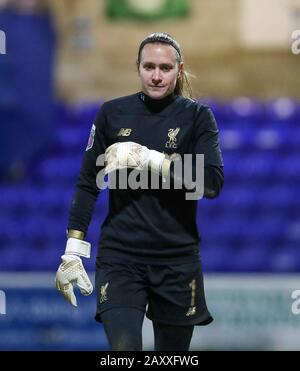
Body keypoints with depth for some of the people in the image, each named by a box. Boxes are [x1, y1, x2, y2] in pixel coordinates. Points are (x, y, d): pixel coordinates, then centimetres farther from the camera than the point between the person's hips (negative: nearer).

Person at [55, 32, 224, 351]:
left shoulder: (197, 116, 1)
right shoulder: (112, 114, 5)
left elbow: (213, 183, -12)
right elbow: (88, 183, 9)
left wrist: (148, 159, -17)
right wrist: (73, 251, 4)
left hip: (177, 259, 0)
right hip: (120, 256, 0)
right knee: (123, 350, -19)